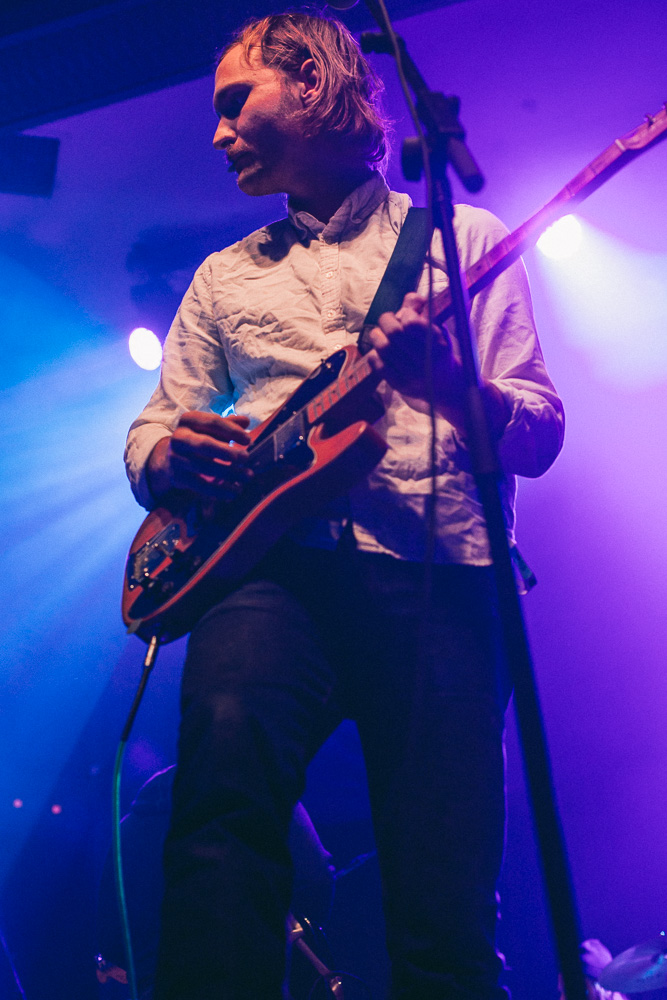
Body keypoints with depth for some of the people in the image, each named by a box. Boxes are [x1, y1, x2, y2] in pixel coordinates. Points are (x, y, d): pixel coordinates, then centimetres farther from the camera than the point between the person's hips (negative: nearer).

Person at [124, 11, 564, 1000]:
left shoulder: (465, 239, 17)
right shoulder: (225, 276, 27)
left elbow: (540, 436, 9)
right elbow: (154, 429, 25)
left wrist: (451, 382, -13)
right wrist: (170, 457, -1)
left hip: (438, 579, -1)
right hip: (274, 562, 2)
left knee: (445, 911, -14)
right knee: (228, 738, -33)